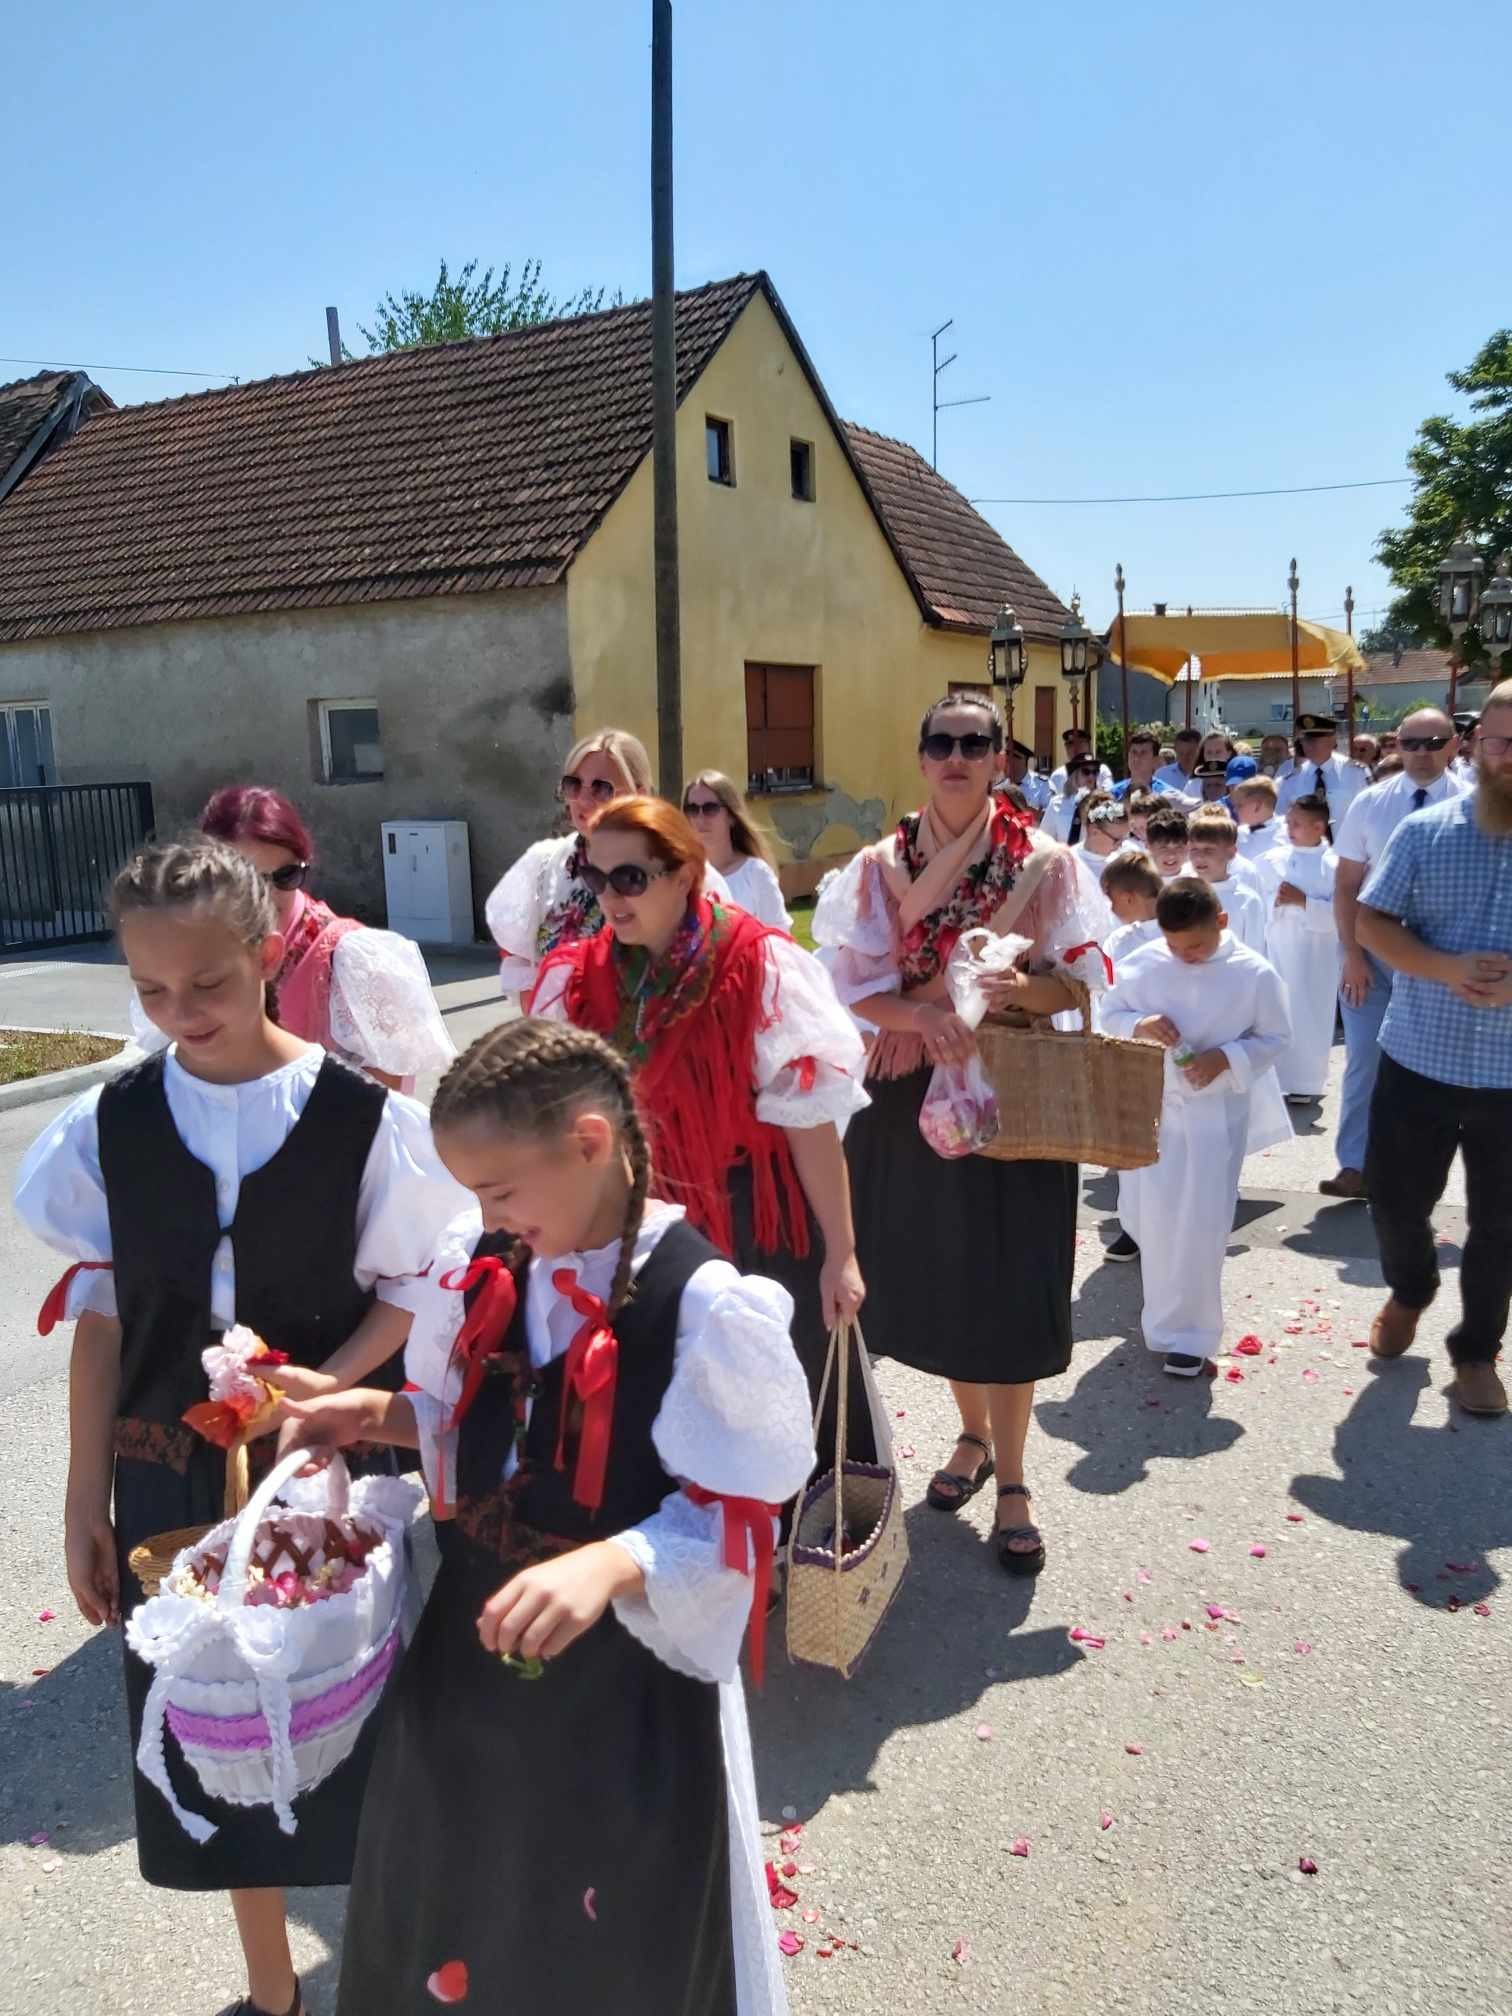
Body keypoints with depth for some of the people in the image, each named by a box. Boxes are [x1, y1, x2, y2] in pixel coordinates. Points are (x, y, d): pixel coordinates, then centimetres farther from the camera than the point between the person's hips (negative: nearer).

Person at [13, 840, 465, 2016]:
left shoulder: (363, 1118, -15)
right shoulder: (108, 1126, -5)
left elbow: (409, 1291, -6)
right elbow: (98, 1313, 2)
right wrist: (85, 1499, 5)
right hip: (171, 1480, 3)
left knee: (352, 1725, 12)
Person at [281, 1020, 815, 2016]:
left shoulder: (701, 1300, -24)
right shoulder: (491, 1265, -4)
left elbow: (738, 1504, -18)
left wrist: (613, 1563, -33)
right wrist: (381, 1415, -6)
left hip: (626, 1674, -6)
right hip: (476, 1638, 6)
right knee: (458, 1891, 26)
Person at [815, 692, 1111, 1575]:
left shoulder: (1043, 862, -2)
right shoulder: (881, 865, 2)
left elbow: (1080, 981, -4)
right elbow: (856, 988, -4)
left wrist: (1002, 989, -22)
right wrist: (927, 1016, -22)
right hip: (913, 1094, 2)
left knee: (1008, 1285, 1)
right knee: (931, 1277, 12)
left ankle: (1011, 1478, 17)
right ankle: (974, 1433, 37)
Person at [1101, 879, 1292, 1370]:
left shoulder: (1254, 974, -10)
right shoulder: (1143, 964, -6)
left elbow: (1274, 1038, -3)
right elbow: (1111, 1013, 4)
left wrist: (1225, 1059, -19)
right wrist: (1138, 1025, -18)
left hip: (1214, 1114, -3)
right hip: (1148, 1106, 3)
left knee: (1198, 1225, -3)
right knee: (1143, 1215, 13)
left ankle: (1187, 1332, 13)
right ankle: (1169, 1316, 44)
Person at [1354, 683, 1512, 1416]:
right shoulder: (1424, 831, -2)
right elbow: (1371, 922, -2)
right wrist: (1446, 968, -18)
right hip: (1419, 1057, 1)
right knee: (1394, 1197, 11)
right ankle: (1410, 1290, 43)